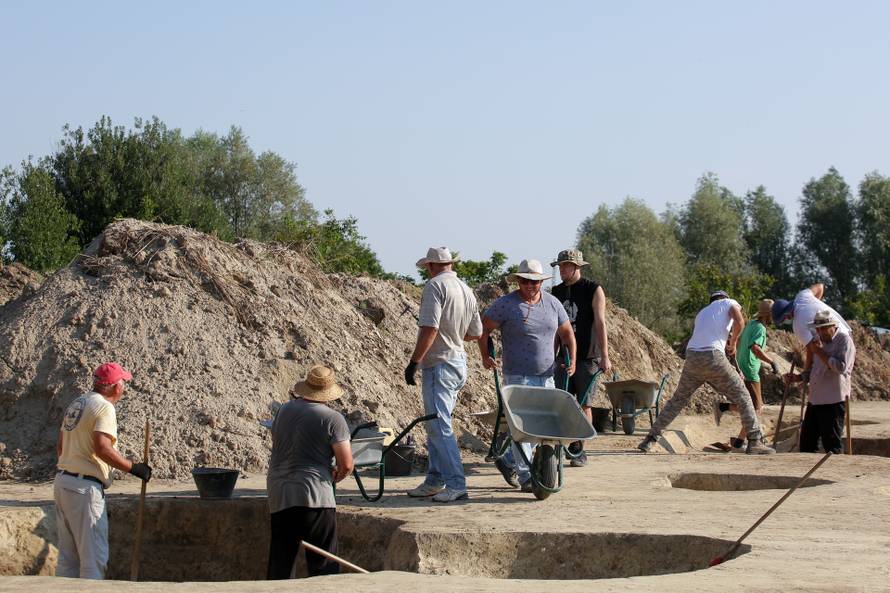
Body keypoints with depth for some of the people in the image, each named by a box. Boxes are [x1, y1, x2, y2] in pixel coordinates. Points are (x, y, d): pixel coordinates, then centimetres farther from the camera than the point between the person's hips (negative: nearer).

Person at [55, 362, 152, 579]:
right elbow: (102, 448, -24)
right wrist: (133, 467, -15)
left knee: (68, 557, 13)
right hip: (85, 488, -9)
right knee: (94, 557, -5)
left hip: (62, 481, 9)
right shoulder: (104, 407, -11)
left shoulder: (76, 404, 16)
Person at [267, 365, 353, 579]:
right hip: (315, 497, -5)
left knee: (279, 564, 11)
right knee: (323, 565, -2)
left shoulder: (283, 411, 12)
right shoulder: (332, 419, -6)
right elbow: (346, 465, -9)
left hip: (278, 496, 5)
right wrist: (333, 477, 12)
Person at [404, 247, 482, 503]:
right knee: (435, 424, 17)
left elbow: (429, 329, -21)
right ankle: (435, 480, 21)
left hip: (439, 364, -9)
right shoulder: (466, 290, 12)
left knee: (439, 426, -9)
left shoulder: (435, 286, -13)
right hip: (459, 361, 9)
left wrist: (413, 362, -17)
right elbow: (476, 333, 19)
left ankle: (456, 484, -13)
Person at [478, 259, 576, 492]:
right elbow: (484, 327, -1)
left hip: (546, 376, 6)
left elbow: (567, 333, 16)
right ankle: (526, 477, -8)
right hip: (518, 376, -6)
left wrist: (572, 359, 4)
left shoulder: (552, 303, 8)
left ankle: (509, 462, 27)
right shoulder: (506, 304, -7)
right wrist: (485, 356, -10)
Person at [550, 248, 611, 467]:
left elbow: (600, 323, -9)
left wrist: (604, 356, -16)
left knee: (583, 404, -1)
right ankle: (572, 444, 8)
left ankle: (580, 451, 6)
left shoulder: (593, 290, -3)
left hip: (587, 357, -4)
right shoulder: (557, 291, 12)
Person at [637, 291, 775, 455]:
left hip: (692, 357, 5)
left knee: (677, 400, 19)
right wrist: (733, 343, 9)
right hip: (713, 357, -5)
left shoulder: (702, 313, 32)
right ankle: (755, 442, 0)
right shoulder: (730, 303, 15)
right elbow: (739, 322, -5)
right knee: (742, 396, 7)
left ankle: (650, 439, 15)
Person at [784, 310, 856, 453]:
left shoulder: (844, 340, -8)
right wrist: (799, 377, 12)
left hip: (833, 402, -8)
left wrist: (820, 352, -17)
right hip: (815, 400, 9)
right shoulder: (819, 340, 18)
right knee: (806, 442, 11)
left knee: (831, 444, -4)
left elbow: (841, 367, -22)